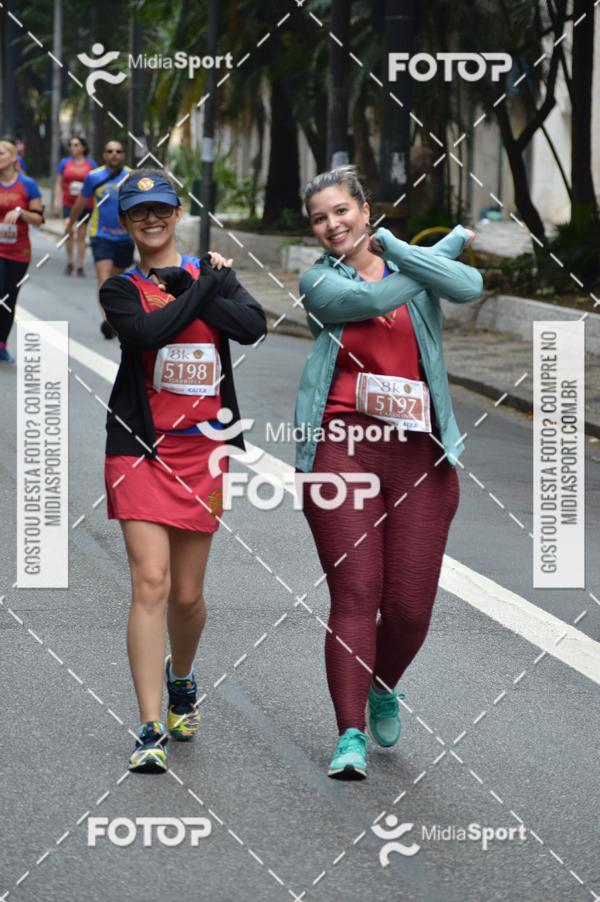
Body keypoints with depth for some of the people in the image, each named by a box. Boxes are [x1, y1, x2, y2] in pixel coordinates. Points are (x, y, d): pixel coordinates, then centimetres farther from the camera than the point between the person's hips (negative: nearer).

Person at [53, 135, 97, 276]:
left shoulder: (91, 164, 2)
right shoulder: (65, 163, 5)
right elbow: (58, 184, 8)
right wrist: (57, 201, -1)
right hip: (68, 203, 0)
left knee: (81, 235, 5)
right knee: (69, 230, -18)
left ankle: (80, 267, 13)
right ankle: (69, 263, -3)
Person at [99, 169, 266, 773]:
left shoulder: (209, 271, 11)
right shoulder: (121, 290, 5)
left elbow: (252, 327, -9)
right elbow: (149, 331, -18)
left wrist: (187, 287, -11)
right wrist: (206, 289, -9)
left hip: (201, 448, 2)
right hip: (140, 446, -2)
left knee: (187, 594, 8)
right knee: (150, 582, -14)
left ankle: (181, 679, 40)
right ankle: (151, 731, -14)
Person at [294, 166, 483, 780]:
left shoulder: (411, 268, 12)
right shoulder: (319, 281, 7)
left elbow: (468, 286, -9)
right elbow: (375, 299, -11)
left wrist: (390, 245, -8)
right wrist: (456, 239, 2)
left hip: (420, 453, 2)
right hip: (343, 447, -2)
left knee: (411, 604, 1)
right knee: (355, 591, -12)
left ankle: (382, 689, 31)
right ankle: (350, 734, -11)